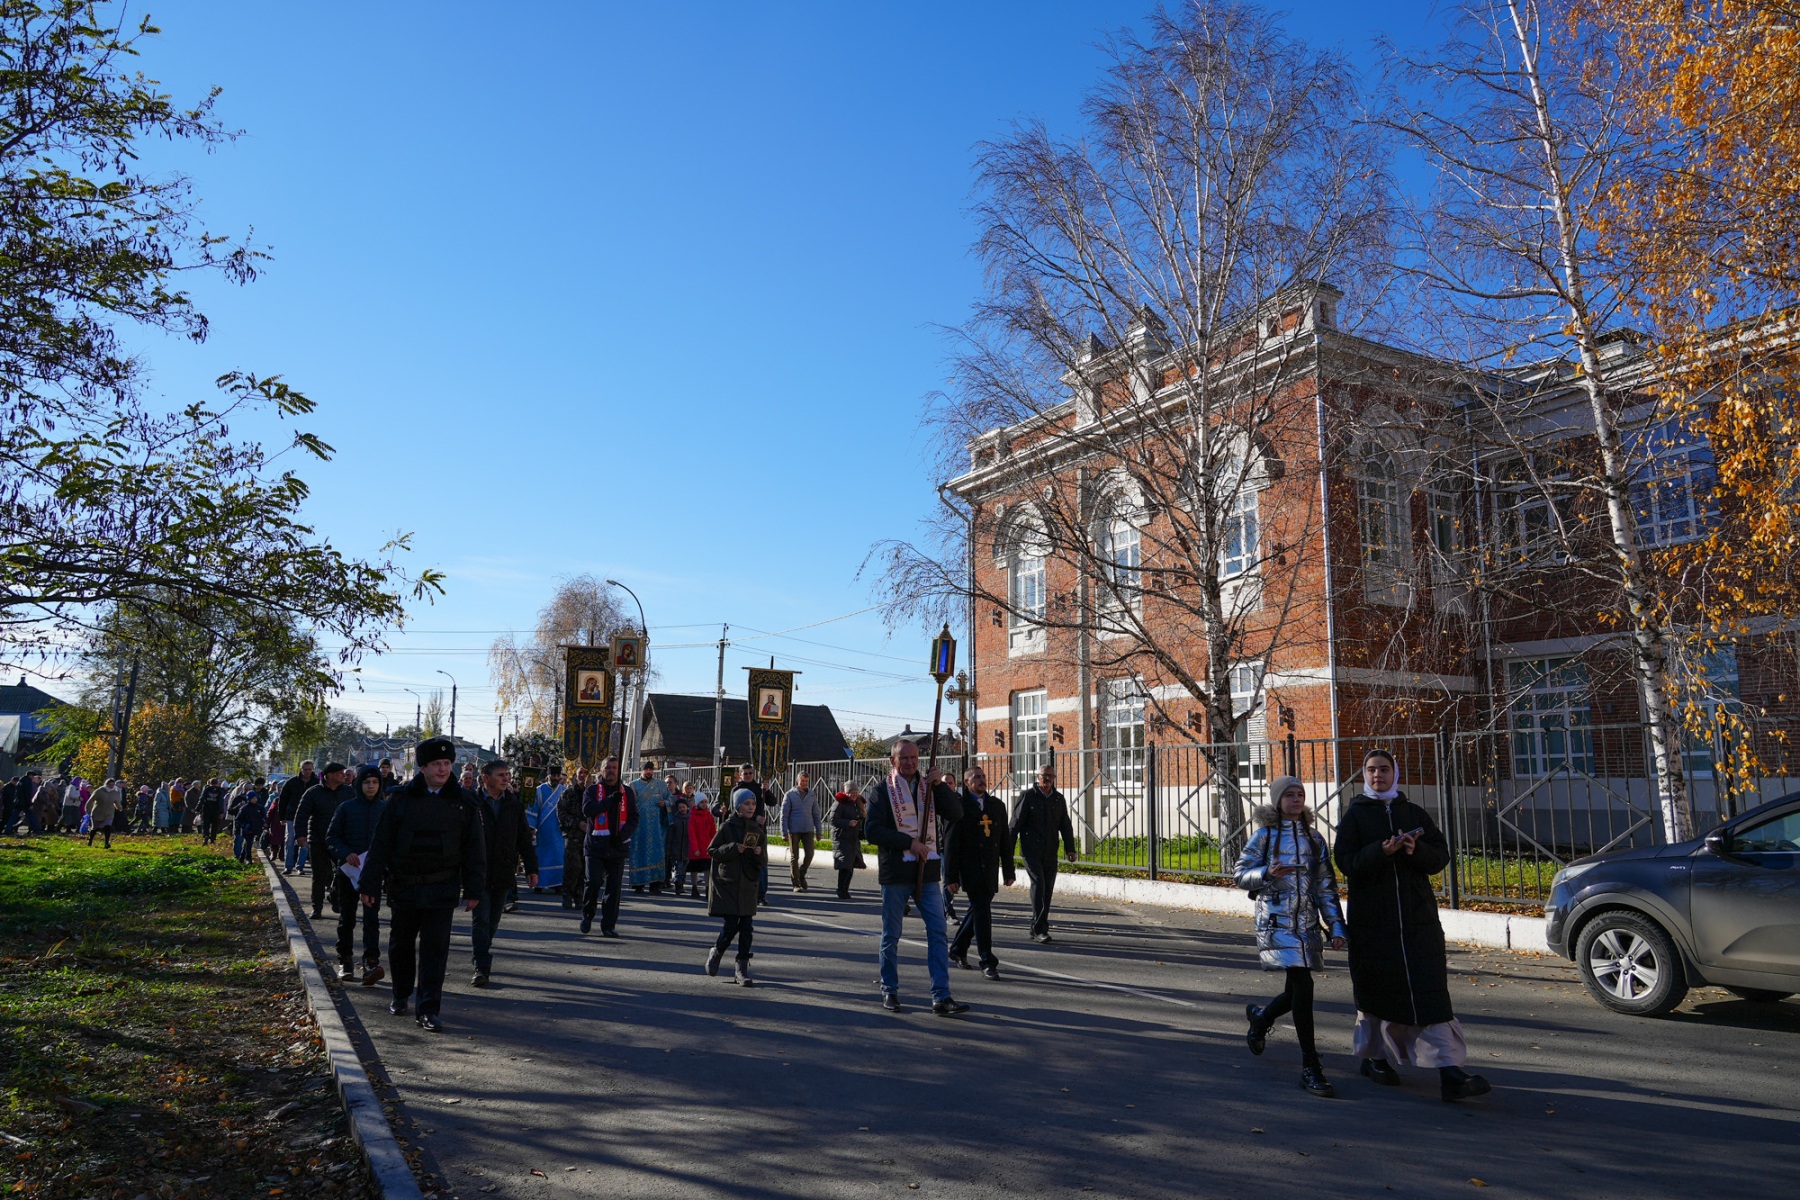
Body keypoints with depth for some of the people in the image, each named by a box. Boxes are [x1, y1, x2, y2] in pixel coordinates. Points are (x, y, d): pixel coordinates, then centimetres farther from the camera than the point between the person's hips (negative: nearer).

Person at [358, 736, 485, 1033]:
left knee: (435, 949, -4)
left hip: (442, 890, -1)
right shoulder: (401, 799, 0)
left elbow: (474, 849, 4)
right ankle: (401, 996, 37)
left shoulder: (462, 802, 2)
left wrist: (473, 889, 1)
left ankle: (429, 1010, 0)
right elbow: (380, 844, 2)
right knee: (401, 945, 16)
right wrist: (370, 884, -1)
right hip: (403, 887, 1)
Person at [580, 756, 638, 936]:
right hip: (596, 846, -2)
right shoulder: (593, 790, 5)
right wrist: (611, 800, -21)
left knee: (614, 888, 2)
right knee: (593, 882, -9)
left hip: (618, 847, 2)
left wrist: (623, 834, -9)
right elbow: (587, 809, -13)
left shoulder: (626, 792, 11)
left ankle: (608, 925, 9)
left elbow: (633, 818, 9)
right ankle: (587, 915, 17)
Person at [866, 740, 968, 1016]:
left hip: (927, 871, 3)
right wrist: (909, 842, -16)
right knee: (891, 935, 8)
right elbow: (873, 831, -10)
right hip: (895, 872, -3)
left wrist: (940, 785, -12)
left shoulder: (929, 786, 10)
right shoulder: (882, 790, -2)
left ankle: (941, 996, -2)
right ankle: (889, 991, 24)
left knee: (938, 933, -4)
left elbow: (956, 814, 0)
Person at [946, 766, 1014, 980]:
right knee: (981, 912, -9)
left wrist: (1008, 871, 11)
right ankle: (988, 962, -4)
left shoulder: (997, 806, 13)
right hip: (970, 869, -6)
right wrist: (951, 876, -10)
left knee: (978, 911, 13)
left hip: (990, 870, 6)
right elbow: (951, 843, -6)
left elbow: (1005, 840, 15)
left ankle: (958, 950, 31)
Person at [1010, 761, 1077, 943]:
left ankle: (1036, 928, 19)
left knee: (1047, 890, 7)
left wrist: (1070, 849, 8)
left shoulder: (1059, 799, 12)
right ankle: (1040, 929, -16)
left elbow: (1065, 826, 17)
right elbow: (1015, 823, -4)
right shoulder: (1027, 796, -2)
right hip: (1031, 851, -5)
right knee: (1038, 884, -16)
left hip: (1050, 853, 5)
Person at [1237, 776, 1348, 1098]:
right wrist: (1267, 873, -19)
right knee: (1302, 984, -16)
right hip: (1276, 921, -5)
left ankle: (1261, 1015, 42)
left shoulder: (1314, 838, 11)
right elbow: (1241, 874, 0)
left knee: (1298, 991, 8)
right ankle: (1310, 1067, -8)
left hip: (1307, 923, 5)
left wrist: (1336, 926, 6)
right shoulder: (1264, 835, 0)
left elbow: (1326, 886, 12)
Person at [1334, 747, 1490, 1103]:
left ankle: (1450, 1073, -9)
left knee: (1432, 992, -6)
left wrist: (1416, 850, -16)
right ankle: (1373, 1057, 26)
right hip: (1372, 920, -1)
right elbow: (1345, 861, -6)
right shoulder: (1355, 814, 4)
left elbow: (1441, 856, 5)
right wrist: (1381, 851, -22)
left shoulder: (1415, 814, 11)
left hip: (1418, 917, 2)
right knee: (1376, 990, 8)